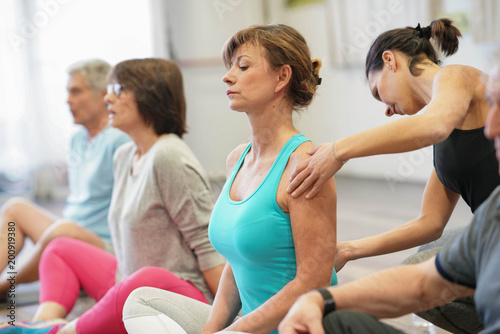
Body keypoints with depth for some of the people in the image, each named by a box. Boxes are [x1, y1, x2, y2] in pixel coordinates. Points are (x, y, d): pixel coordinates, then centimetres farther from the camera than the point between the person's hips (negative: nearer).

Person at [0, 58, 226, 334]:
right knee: (61, 249, 20)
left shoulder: (169, 158, -18)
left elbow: (207, 243, -18)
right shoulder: (123, 156, 10)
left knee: (149, 280, -41)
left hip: (183, 294, -10)